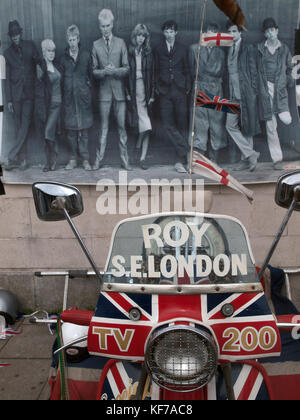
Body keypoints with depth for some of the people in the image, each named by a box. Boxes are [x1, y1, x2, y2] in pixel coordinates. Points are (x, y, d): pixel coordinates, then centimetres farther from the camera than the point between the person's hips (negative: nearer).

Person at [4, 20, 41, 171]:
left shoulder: (30, 46, 8)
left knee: (25, 125, -11)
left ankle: (13, 157, -10)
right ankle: (22, 159, 7)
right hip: (16, 94, 1)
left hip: (29, 92, -1)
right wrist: (8, 99, 2)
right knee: (19, 127, 2)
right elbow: (7, 78, 9)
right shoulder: (8, 53, 10)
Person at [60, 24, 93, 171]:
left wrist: (88, 91, 1)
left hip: (83, 97, -1)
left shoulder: (86, 55, 6)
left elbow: (91, 74, 8)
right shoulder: (64, 58, 8)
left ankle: (85, 159, 8)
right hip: (69, 97, 1)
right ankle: (73, 158, 13)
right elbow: (61, 78, 10)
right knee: (71, 130, 3)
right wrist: (63, 95, 3)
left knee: (84, 129, 1)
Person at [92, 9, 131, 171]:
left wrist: (115, 70, -15)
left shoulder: (121, 43, 7)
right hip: (104, 90, 0)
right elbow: (94, 71, 5)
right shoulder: (96, 45, 7)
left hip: (119, 90, 0)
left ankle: (124, 159, 9)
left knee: (122, 126, 1)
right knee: (104, 127, 3)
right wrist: (104, 71, -14)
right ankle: (99, 159, 10)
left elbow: (126, 68, 3)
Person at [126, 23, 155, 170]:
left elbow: (151, 74, 8)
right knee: (145, 124, -5)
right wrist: (127, 92, -7)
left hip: (145, 90, 2)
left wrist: (152, 94, 1)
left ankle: (142, 158, 1)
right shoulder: (128, 52, 2)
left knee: (145, 124, -3)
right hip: (132, 90, -2)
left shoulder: (148, 53, 9)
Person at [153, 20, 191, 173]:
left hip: (179, 90, 0)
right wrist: (157, 87, 2)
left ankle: (182, 160, 2)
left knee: (182, 124, -2)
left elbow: (187, 70, 12)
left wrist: (188, 87, 2)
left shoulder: (183, 49, 12)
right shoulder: (158, 49, 12)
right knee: (167, 125, -9)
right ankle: (187, 153, -3)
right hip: (164, 91, 1)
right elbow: (156, 70, 10)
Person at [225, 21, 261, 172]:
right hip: (234, 95, 6)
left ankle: (246, 159, 8)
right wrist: (229, 93, 8)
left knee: (246, 127, -2)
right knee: (231, 126, 1)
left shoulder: (248, 48, -1)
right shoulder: (229, 50, 17)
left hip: (246, 94, -6)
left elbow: (253, 71, -5)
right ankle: (251, 155, 9)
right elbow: (229, 73, 15)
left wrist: (253, 91, -11)